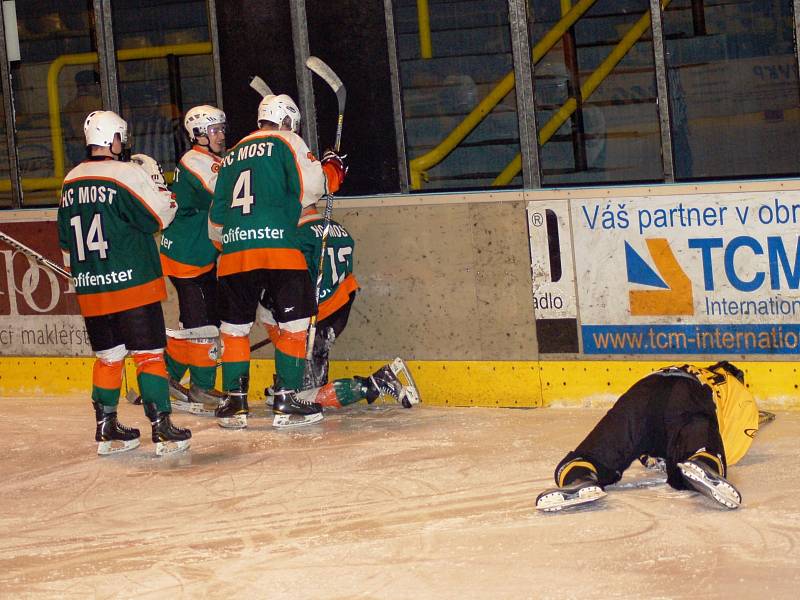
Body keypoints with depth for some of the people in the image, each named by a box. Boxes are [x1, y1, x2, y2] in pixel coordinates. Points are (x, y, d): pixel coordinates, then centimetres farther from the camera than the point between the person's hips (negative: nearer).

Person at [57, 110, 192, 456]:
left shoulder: (71, 182, 9)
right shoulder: (126, 174, -13)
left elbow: (67, 243, 15)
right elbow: (161, 216, -10)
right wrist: (155, 178, 4)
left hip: (90, 291, 6)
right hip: (132, 286, -6)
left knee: (108, 356, 16)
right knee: (149, 354, -1)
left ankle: (107, 431, 18)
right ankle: (162, 430, -5)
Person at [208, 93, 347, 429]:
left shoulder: (233, 155, 24)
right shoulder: (286, 142, 6)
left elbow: (216, 215, 24)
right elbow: (310, 187, -6)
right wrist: (332, 170, 13)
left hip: (233, 251, 5)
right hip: (276, 245, -5)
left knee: (234, 326, 12)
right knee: (294, 323, 2)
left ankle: (234, 402, 12)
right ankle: (286, 402, -1)